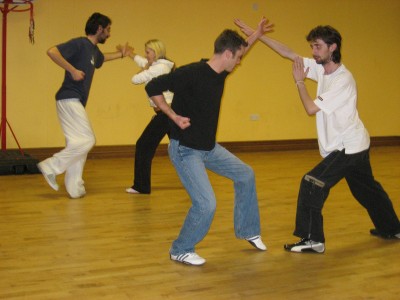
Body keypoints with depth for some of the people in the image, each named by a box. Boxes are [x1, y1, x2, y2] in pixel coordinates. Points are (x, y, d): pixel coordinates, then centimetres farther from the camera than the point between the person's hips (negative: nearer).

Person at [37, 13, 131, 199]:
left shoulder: (94, 50, 18)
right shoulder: (79, 43, -10)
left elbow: (101, 59, 44)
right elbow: (52, 51, -23)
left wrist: (121, 54, 52)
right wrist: (72, 70, -24)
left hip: (76, 102, 10)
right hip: (69, 99, -10)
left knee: (78, 143, 9)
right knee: (87, 140, -12)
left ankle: (75, 188, 12)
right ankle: (51, 167, -5)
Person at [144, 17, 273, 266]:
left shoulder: (220, 73, 2)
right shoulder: (192, 73, -24)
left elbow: (235, 53, 26)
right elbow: (153, 87, -21)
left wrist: (255, 36, 24)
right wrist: (174, 116, -20)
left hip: (208, 147, 9)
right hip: (185, 149, -9)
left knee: (245, 175, 18)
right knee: (207, 204, -17)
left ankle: (247, 231, 35)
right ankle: (181, 250, 7)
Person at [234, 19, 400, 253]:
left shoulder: (343, 80, -24)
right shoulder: (321, 68, -1)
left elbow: (312, 108, -26)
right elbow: (289, 53, 1)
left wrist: (300, 81, -14)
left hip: (349, 146, -9)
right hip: (357, 145, 9)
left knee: (312, 184, -14)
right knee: (367, 189, 22)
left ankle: (313, 240, -6)